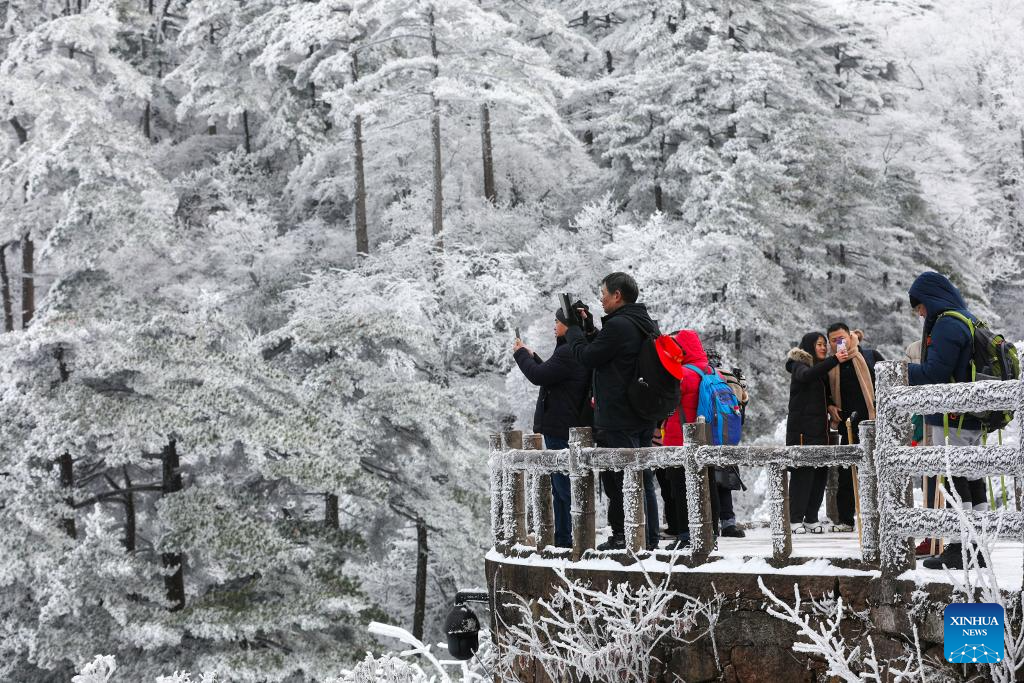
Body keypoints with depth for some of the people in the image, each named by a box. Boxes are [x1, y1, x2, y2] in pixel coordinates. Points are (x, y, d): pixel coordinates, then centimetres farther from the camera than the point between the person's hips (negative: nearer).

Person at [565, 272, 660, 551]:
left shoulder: (617, 326, -17)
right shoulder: (648, 325, 14)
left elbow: (587, 357, -9)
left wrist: (573, 329, 5)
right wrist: (588, 325, 18)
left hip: (618, 420, -9)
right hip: (645, 418, 9)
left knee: (622, 479, -4)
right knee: (643, 479, 12)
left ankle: (627, 538, -1)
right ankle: (650, 538, 17)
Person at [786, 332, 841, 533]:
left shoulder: (823, 367, 20)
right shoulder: (799, 365, -2)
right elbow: (807, 376, -26)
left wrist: (831, 405, 5)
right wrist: (834, 360, -35)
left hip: (820, 427, 7)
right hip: (801, 428, -7)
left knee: (821, 471, 2)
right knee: (803, 471, -10)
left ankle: (812, 518, 8)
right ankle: (796, 519, -7)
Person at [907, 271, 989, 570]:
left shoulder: (947, 324, -13)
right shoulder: (969, 320, 19)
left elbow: (935, 372, -19)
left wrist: (905, 371, -6)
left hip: (952, 419, -10)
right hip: (974, 417, 10)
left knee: (954, 480, -6)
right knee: (973, 478, 10)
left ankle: (957, 551, -4)